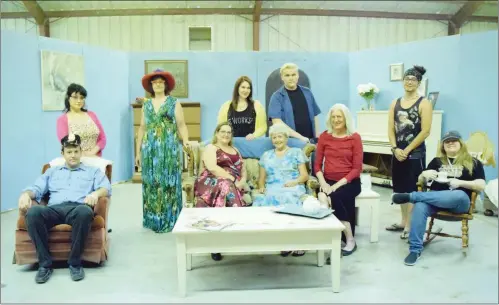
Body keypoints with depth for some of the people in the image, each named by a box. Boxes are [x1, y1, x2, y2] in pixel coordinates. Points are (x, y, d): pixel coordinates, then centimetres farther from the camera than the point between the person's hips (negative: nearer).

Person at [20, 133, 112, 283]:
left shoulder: (93, 171, 25)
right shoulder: (52, 172, 32)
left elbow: (106, 188, 8)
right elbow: (37, 188, 18)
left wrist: (96, 193, -17)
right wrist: (26, 193, -7)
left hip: (78, 208, -2)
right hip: (54, 209, 2)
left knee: (85, 212, -41)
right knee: (33, 212, -33)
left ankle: (75, 263, -25)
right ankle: (45, 264, -22)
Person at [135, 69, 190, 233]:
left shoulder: (174, 103, 3)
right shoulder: (146, 105, 14)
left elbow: (181, 125, -3)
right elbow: (142, 128, 14)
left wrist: (185, 140, -21)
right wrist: (138, 151, 11)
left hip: (169, 148, -4)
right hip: (150, 149, 4)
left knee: (168, 183, -4)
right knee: (151, 184, 5)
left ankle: (169, 221, 3)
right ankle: (153, 220, 14)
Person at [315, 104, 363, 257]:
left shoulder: (355, 137, -2)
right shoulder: (324, 137, 7)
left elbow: (357, 168, -7)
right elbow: (317, 164, 7)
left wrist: (338, 185, -17)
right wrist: (323, 183, -12)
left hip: (348, 182, -2)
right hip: (328, 181, 2)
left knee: (334, 197, -32)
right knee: (323, 198, -30)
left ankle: (350, 240, -14)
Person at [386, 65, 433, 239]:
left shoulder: (423, 104, -5)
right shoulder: (395, 103, 9)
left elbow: (425, 132, -12)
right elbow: (391, 129, 5)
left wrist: (407, 150, -13)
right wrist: (395, 149, -9)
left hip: (415, 154, -5)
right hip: (397, 153, 5)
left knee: (413, 190, -2)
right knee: (400, 189, 12)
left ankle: (410, 226, 6)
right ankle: (404, 222, 24)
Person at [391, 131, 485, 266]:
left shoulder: (473, 163, 13)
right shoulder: (437, 161, 21)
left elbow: (481, 186, 3)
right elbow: (421, 182, 19)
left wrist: (460, 182, -12)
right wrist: (424, 174, -4)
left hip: (459, 203, -1)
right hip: (434, 198, 2)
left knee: (459, 195, -40)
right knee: (419, 207, -34)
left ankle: (410, 196, -36)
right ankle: (415, 249, -31)